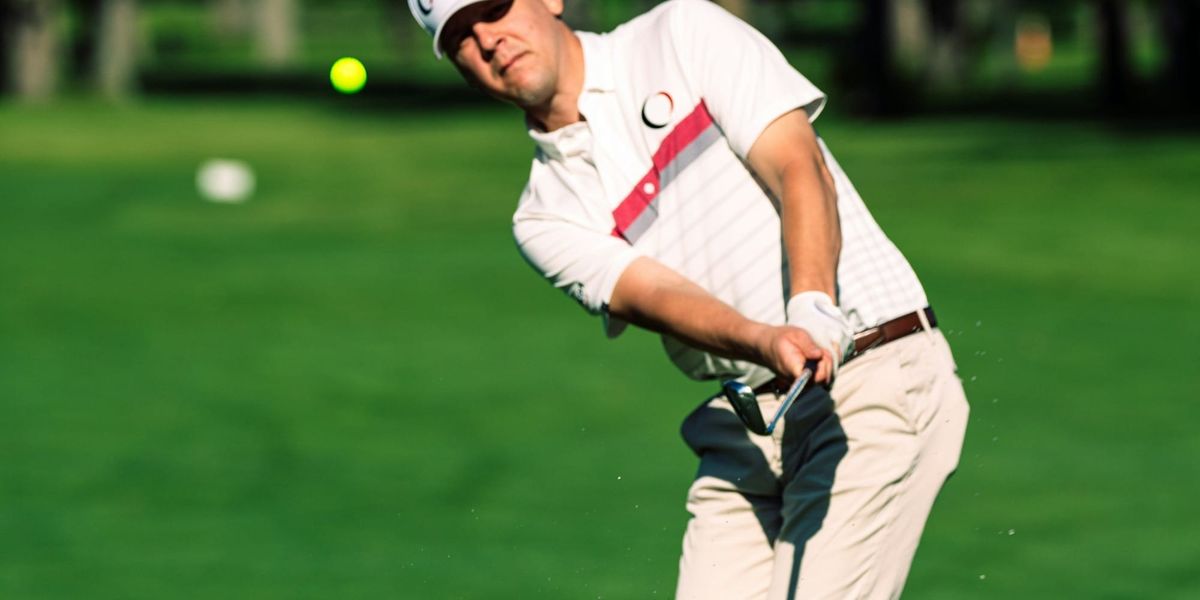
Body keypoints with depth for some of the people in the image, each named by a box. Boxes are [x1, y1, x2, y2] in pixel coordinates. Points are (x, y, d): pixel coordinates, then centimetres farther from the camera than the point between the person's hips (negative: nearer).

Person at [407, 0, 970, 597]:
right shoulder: (545, 217, 9)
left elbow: (799, 170, -10)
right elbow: (650, 293, -10)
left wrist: (813, 308, -29)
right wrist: (766, 341, -31)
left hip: (877, 386, -5)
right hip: (747, 428, 5)